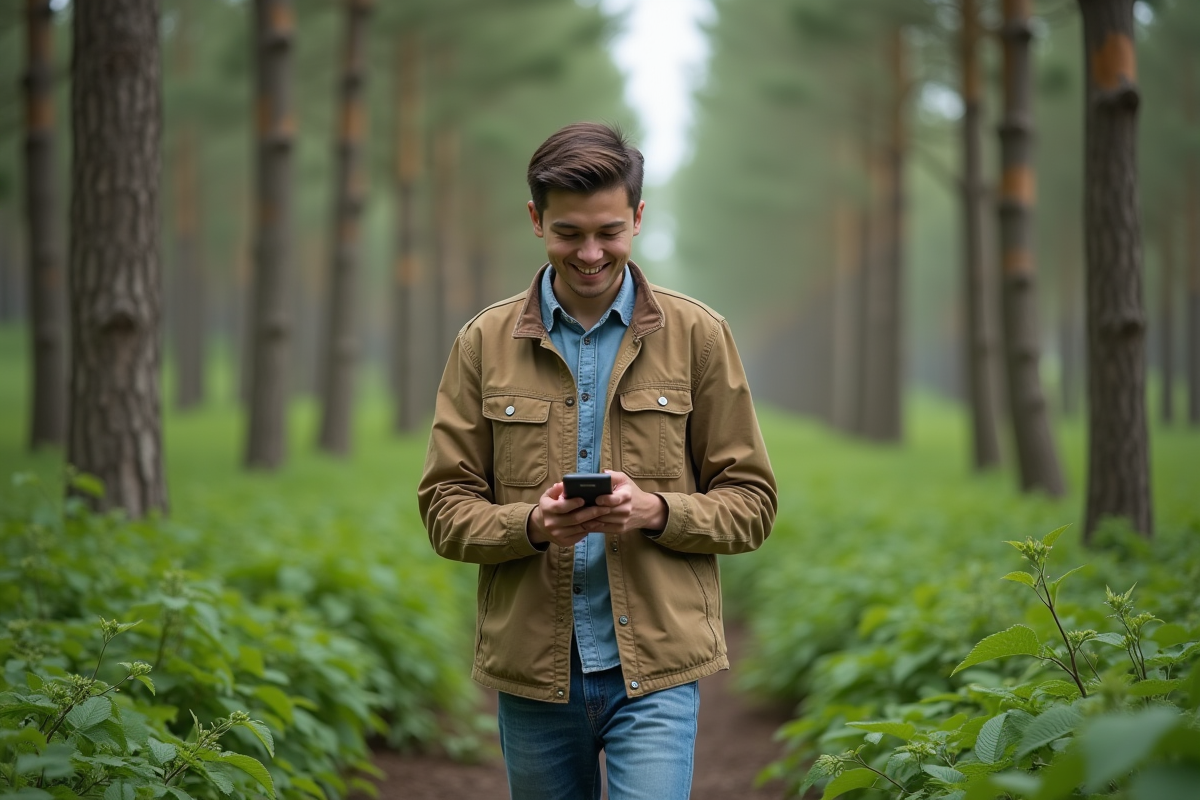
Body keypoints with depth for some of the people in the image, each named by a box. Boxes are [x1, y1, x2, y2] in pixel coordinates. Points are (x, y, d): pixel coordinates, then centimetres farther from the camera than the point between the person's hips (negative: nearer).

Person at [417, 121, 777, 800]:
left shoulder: (698, 336, 2)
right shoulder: (485, 344, 5)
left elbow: (751, 502, 3)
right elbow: (445, 507, 4)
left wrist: (656, 511, -17)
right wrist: (531, 524, -16)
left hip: (656, 667, -2)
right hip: (531, 667, 2)